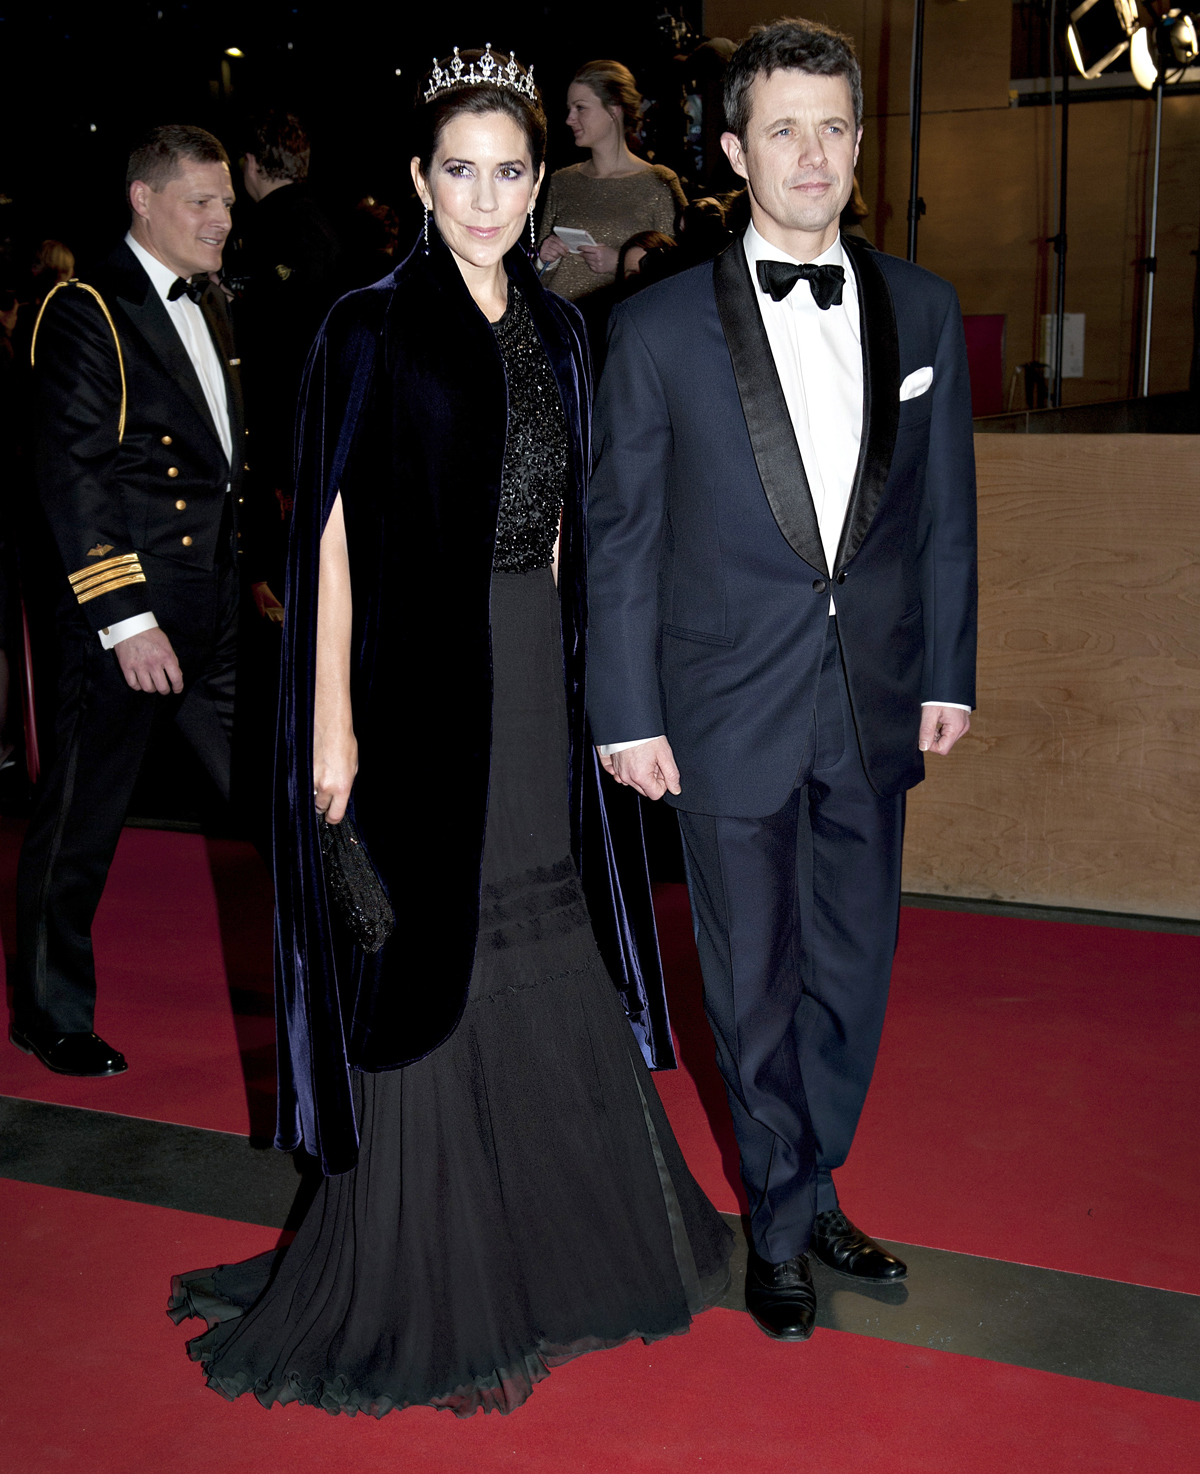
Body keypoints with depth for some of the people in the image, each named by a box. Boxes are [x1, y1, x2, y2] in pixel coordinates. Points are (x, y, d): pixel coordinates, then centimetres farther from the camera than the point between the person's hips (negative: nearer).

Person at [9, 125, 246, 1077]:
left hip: (219, 613, 7)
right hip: (127, 614, -7)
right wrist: (127, 620, -20)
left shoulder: (212, 305, 14)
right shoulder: (87, 313, -11)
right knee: (83, 821, 7)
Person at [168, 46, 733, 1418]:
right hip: (420, 679, -5)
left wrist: (576, 671, 11)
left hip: (538, 684, 5)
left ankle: (567, 1220, 32)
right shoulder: (371, 330, -7)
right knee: (428, 955, 3)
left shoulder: (555, 330, 10)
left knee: (543, 949, 14)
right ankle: (425, 1268, 19)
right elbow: (335, 535, -10)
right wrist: (331, 726, -14)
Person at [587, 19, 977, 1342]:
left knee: (852, 967, 14)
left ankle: (812, 1191, 36)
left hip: (873, 707, 3)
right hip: (729, 711, -3)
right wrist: (627, 714, -6)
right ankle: (782, 1224, 29)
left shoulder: (920, 309, 4)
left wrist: (949, 672, 7)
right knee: (754, 983, 9)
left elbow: (945, 510, 9)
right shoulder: (660, 328, -6)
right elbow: (620, 533, -4)